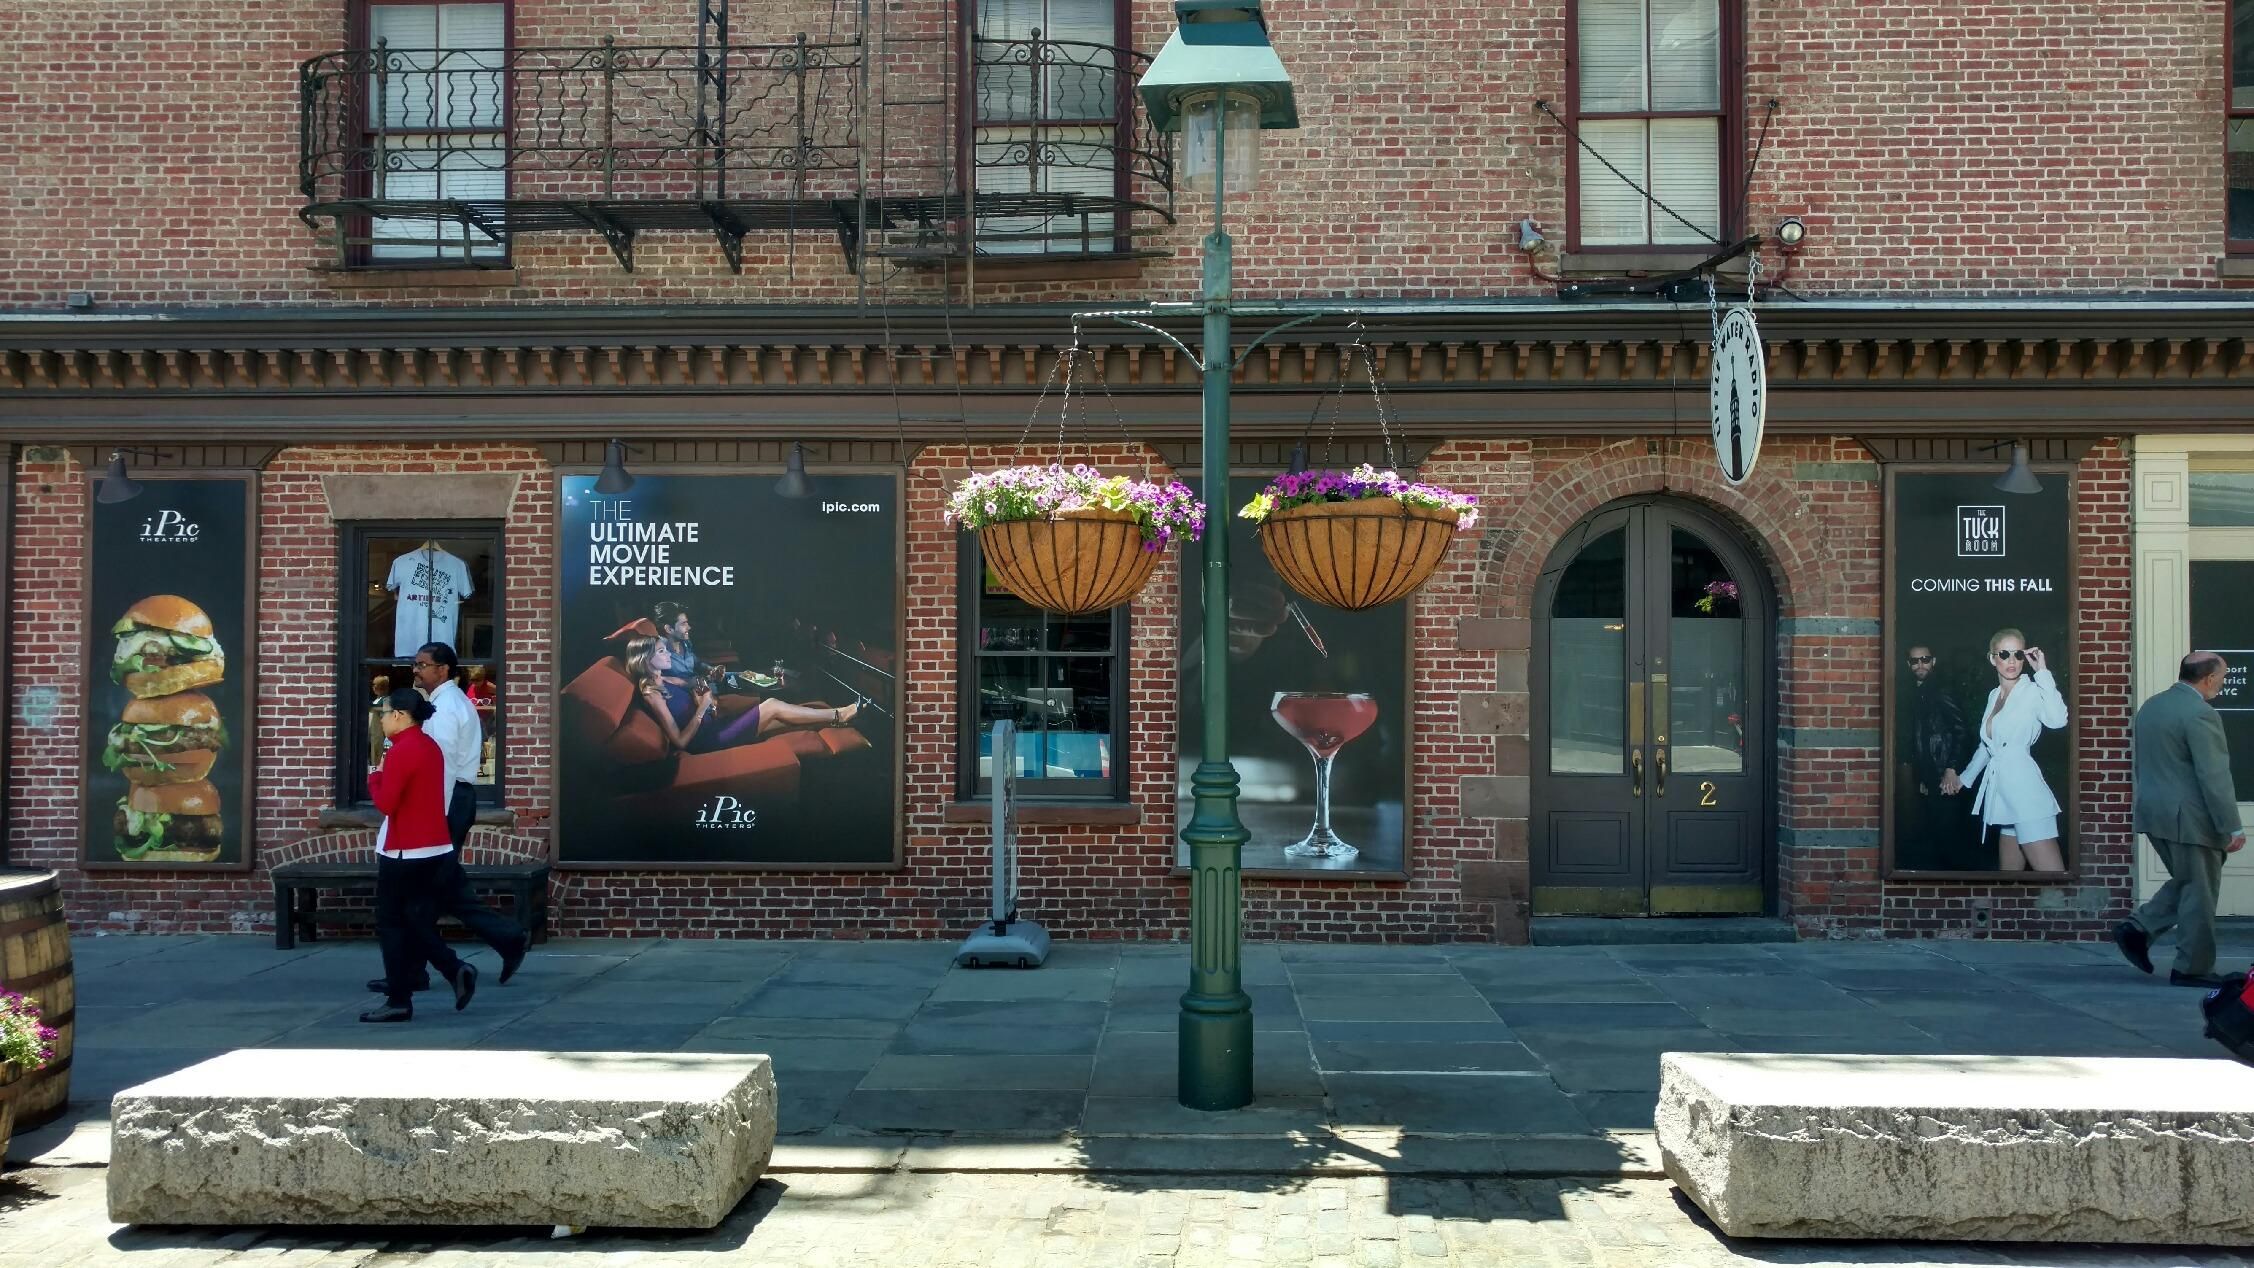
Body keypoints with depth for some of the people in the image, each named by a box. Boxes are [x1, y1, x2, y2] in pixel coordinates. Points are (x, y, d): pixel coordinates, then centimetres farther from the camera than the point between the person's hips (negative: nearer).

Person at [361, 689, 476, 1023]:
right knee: (420, 922, 12)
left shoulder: (401, 751, -16)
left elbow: (386, 802, -18)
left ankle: (399, 1001, 5)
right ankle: (457, 970, -6)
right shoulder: (431, 747, 13)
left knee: (391, 923, 2)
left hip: (405, 853, -8)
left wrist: (375, 777, -2)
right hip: (436, 849, 8)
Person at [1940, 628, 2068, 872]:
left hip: (2024, 789, -8)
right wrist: (1964, 777, 38)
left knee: (2052, 871, -15)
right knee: (2008, 870, 11)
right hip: (2001, 792, 8)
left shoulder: (2032, 691, -6)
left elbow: (2057, 719, -28)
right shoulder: (1994, 695, 17)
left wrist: (2042, 672, -20)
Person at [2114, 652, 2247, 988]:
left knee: (2186, 884, 21)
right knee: (2199, 891, 3)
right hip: (2188, 818, -9)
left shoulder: (2150, 706, 11)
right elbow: (2214, 777, -20)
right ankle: (2192, 969, 9)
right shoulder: (2200, 714, -18)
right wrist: (2232, 828, -16)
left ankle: (2138, 928, 10)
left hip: (2153, 812, 9)